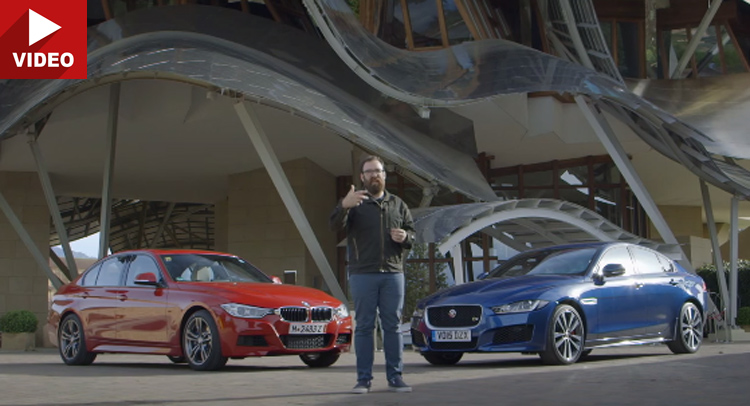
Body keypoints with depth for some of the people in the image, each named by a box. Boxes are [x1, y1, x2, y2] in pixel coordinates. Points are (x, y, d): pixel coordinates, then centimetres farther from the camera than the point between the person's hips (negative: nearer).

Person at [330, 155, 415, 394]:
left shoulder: (397, 204, 17)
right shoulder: (353, 204, 6)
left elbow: (412, 232, 19)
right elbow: (335, 225, -12)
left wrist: (405, 237, -6)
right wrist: (344, 206, -33)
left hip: (393, 273, 3)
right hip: (363, 274, -2)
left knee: (393, 326, 3)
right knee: (364, 326, -1)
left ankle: (395, 377, 6)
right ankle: (363, 379, 1)